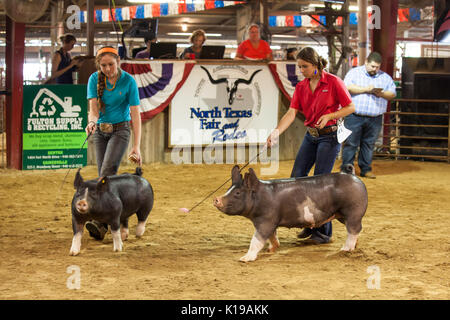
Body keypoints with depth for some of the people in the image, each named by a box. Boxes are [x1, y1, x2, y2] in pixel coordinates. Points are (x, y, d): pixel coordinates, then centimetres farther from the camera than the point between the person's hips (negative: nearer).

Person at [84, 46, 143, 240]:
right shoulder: (95, 79, -3)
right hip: (100, 131, 4)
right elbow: (93, 107, -11)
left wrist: (136, 147, -18)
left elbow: (135, 114, -13)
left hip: (120, 130, -4)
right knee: (104, 175, 3)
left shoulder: (128, 81, -12)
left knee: (108, 170, -22)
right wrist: (92, 121, -36)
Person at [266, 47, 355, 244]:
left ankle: (324, 231, 2)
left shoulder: (333, 82, -9)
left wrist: (329, 116, -20)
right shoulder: (301, 87, 5)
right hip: (310, 136, 6)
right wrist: (277, 131, -22)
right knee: (296, 178, 2)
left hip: (330, 136, -6)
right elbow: (291, 113, -5)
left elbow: (350, 107, -6)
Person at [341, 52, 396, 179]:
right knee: (351, 143, -2)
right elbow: (347, 87, -10)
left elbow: (392, 94, 10)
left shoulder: (385, 77, 15)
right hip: (355, 116, -3)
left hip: (375, 119, 3)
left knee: (369, 144, 7)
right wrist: (366, 89, -13)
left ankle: (366, 169, 16)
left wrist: (381, 93, -10)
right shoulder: (354, 73, 4)